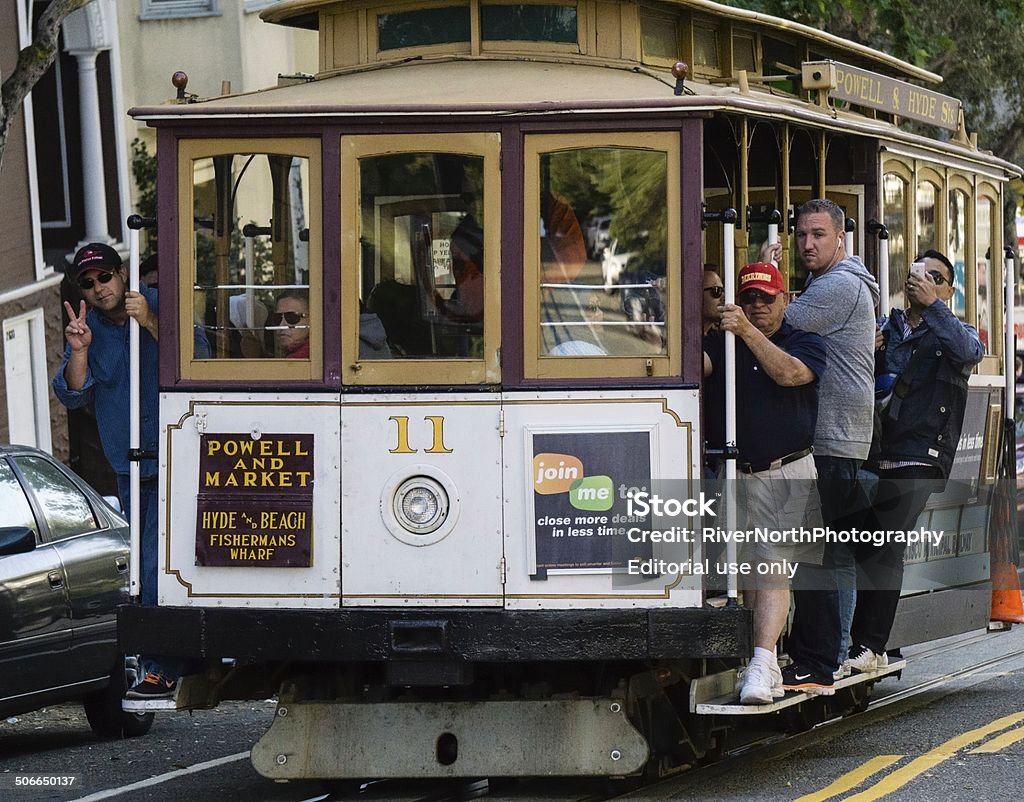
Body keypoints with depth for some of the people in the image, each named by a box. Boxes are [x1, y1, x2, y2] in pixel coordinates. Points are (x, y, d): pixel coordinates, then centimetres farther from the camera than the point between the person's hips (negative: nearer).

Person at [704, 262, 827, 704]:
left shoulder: (804, 341, 3)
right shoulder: (723, 341, 9)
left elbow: (789, 374, -18)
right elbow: (698, 365, -11)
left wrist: (748, 331, -26)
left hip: (789, 473, -3)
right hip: (738, 477, 3)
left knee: (773, 569, -14)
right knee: (749, 575, 4)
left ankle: (762, 661, -23)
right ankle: (768, 667, 10)